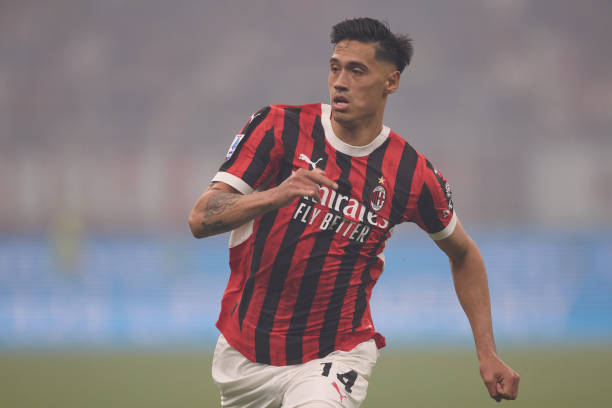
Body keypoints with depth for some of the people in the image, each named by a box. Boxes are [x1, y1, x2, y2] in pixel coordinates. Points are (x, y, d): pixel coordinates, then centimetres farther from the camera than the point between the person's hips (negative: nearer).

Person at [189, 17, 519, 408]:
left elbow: (463, 254, 14)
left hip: (336, 357, -2)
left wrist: (488, 355, 8)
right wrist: (274, 196, -34)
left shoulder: (412, 174, -4)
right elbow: (201, 220, -16)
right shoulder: (279, 127, -7)